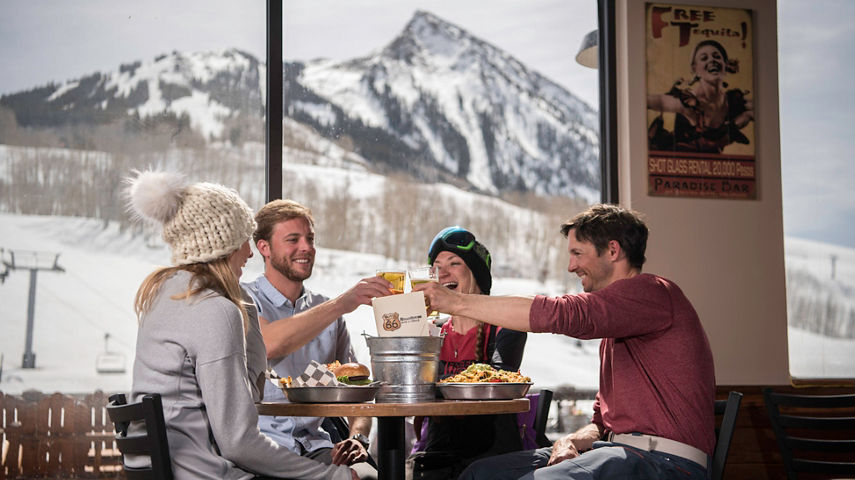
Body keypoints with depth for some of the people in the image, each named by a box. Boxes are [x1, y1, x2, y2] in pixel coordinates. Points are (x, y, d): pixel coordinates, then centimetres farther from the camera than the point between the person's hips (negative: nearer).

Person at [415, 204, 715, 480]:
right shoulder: (613, 334, 26)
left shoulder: (652, 292, -7)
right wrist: (571, 441, 0)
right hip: (620, 450, 10)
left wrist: (458, 302, -16)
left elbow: (561, 314, -21)